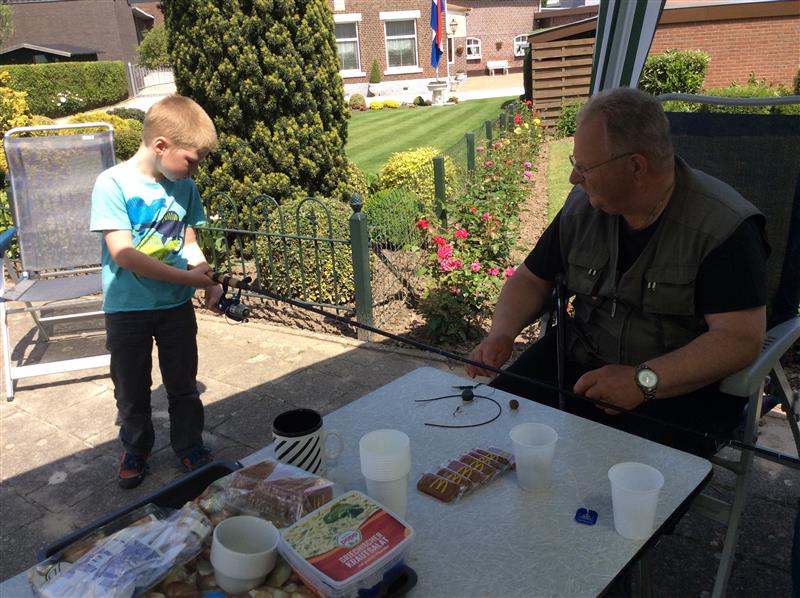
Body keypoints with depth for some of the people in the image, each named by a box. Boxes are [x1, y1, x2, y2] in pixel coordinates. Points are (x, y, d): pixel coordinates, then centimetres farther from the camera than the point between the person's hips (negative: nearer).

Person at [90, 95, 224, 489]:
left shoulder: (183, 186, -2)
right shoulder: (113, 184, -18)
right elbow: (122, 253, -24)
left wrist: (208, 283, -9)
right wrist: (188, 277, -24)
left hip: (176, 305, 4)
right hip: (127, 308, -3)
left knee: (184, 385, 16)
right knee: (132, 389, 15)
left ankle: (190, 447, 35)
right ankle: (135, 450, 37)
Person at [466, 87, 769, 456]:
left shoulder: (724, 227, -14)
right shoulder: (583, 206, 3)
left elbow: (740, 338, -20)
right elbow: (531, 279, 13)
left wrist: (644, 380, -30)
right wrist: (502, 333, -6)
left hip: (684, 384, -4)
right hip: (581, 363, 5)